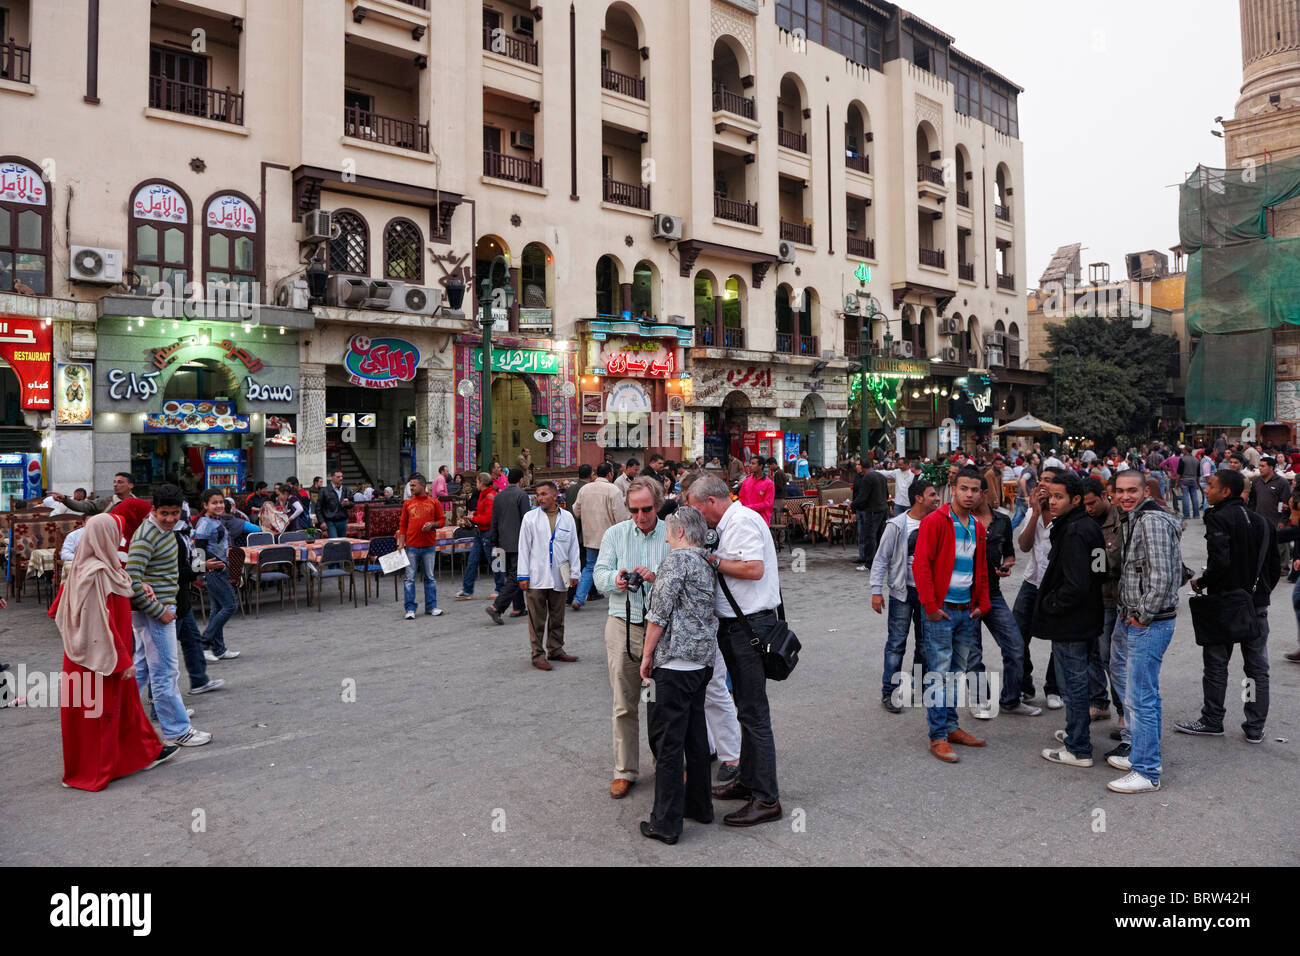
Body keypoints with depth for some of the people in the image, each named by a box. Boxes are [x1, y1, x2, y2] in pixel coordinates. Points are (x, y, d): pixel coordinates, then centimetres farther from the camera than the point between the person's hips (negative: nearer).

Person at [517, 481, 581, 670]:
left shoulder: (567, 518, 7)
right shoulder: (530, 518, 1)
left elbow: (573, 546, 10)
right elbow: (524, 548, 1)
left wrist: (574, 572, 6)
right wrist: (523, 576, -4)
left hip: (559, 577, 3)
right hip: (537, 577, -2)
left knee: (557, 618, 12)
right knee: (537, 620, 0)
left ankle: (555, 650, 24)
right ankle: (538, 655, 7)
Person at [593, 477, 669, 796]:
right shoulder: (615, 534, 7)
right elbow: (599, 573, 3)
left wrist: (657, 577, -24)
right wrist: (615, 579, -18)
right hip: (623, 625, 1)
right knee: (624, 705, 7)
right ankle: (624, 771, 19)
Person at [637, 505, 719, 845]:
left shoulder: (676, 559, -11)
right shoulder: (707, 563, 14)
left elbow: (660, 612, -15)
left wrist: (647, 654, -8)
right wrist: (655, 579, 20)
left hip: (674, 662, -9)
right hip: (703, 661, 9)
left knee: (667, 741, -2)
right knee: (695, 734, 18)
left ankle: (666, 823, 4)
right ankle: (700, 805, 29)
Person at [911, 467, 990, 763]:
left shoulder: (977, 527, 12)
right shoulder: (935, 521, -10)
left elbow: (982, 569, 20)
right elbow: (921, 565, -14)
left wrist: (982, 604, 10)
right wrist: (930, 606, -16)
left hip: (967, 611, 7)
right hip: (941, 611, -7)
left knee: (957, 673, 14)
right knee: (939, 674, -3)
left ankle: (951, 726, 25)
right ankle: (938, 737, 3)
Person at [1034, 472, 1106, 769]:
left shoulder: (1073, 533, -22)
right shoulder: (1090, 526, 9)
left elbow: (1075, 586, -28)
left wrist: (1048, 605, -14)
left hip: (1069, 622, -10)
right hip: (1085, 619, 10)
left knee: (1072, 683, 0)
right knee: (1077, 680, 22)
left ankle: (1079, 750, 9)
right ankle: (1078, 732, 37)